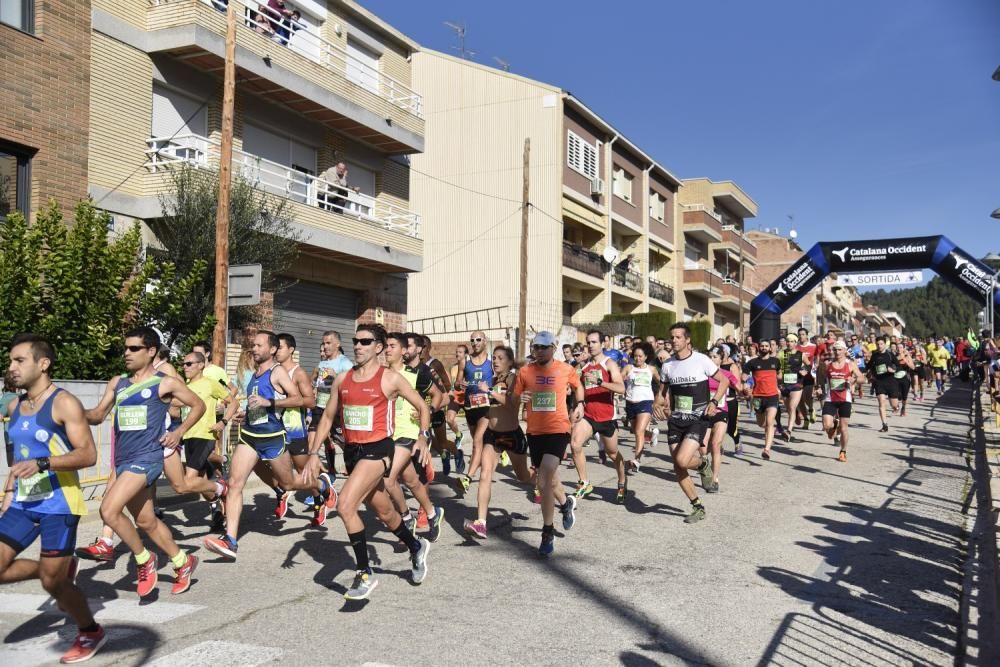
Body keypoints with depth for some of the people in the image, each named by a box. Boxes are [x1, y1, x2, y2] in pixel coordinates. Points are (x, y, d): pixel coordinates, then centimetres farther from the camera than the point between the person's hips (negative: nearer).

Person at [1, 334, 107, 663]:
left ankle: (91, 632, 23)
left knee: (52, 583, -1)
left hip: (59, 504, -7)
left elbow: (88, 455, -18)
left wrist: (42, 464, -29)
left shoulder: (64, 403, -14)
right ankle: (61, 568, 25)